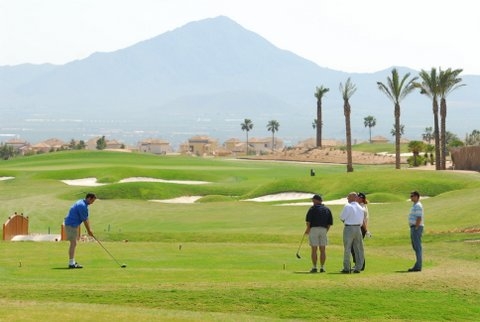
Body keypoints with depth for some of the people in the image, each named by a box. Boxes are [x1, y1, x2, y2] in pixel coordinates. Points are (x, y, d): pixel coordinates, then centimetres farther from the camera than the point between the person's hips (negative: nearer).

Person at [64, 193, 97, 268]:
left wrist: (89, 230, 13)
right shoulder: (83, 206, -19)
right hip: (71, 225, -11)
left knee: (73, 243, 15)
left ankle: (72, 262, 20)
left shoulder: (82, 203, 14)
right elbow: (85, 220, -15)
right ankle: (71, 263, -10)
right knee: (73, 243, -10)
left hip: (73, 225, 11)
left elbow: (86, 219, 15)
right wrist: (89, 230, -5)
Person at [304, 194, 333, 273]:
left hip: (314, 229, -4)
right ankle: (322, 268, 5)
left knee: (314, 249, -3)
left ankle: (314, 267, -5)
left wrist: (308, 229, 1)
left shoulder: (313, 208, -5)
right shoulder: (327, 209, 11)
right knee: (323, 249, 7)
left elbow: (308, 220, -11)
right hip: (323, 230, 4)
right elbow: (330, 222, 10)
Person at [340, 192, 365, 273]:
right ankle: (358, 267, 9)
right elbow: (362, 221, 13)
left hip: (349, 228, -6)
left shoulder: (348, 206, -10)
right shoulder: (360, 208, 10)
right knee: (358, 249, 9)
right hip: (358, 228, 6)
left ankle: (346, 268, 1)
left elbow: (342, 217, -8)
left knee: (347, 249, 0)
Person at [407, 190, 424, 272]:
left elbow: (419, 218, -20)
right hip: (414, 228, 11)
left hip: (416, 228, -11)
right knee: (415, 247, 12)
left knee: (417, 247, -8)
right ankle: (418, 265, 15)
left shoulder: (418, 206, -14)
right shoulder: (415, 205, 19)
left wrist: (416, 229, -21)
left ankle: (418, 266, -8)